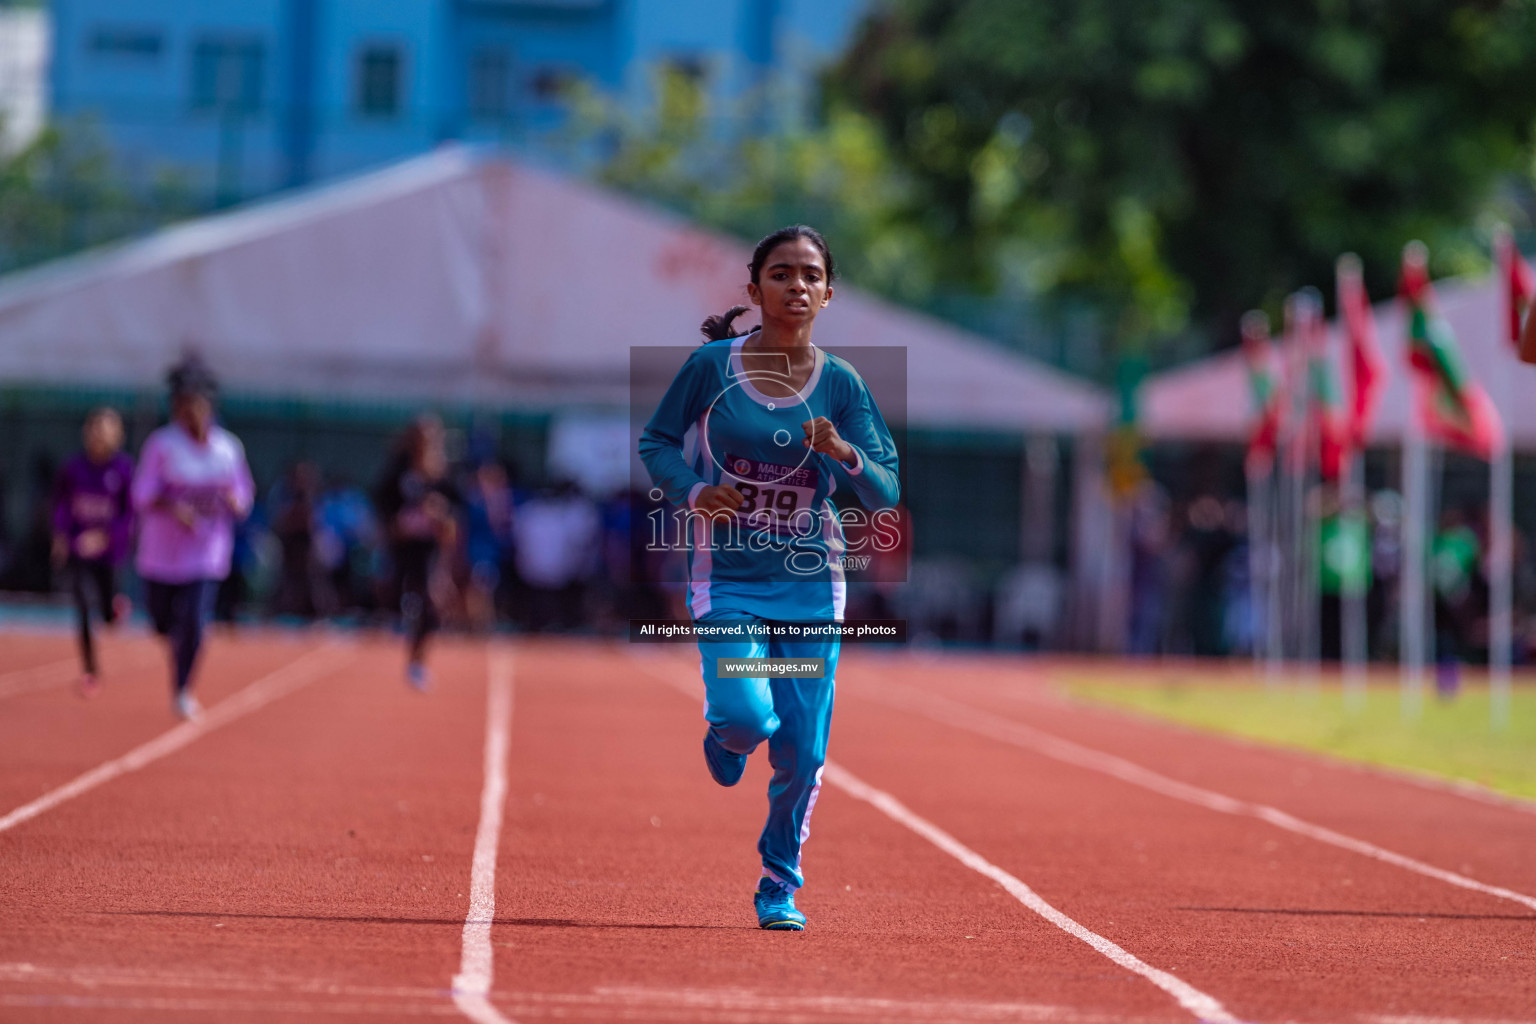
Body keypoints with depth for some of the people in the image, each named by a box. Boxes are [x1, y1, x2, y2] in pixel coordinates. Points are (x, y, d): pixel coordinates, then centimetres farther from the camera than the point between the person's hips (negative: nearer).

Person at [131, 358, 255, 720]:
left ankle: (182, 691, 7)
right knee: (162, 620, 10)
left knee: (193, 622, -13)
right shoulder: (162, 445, -7)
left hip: (206, 551, 0)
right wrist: (173, 506, -31)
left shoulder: (228, 448, 2)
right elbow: (142, 496, -12)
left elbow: (244, 497, 9)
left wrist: (233, 501, -15)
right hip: (162, 550, 0)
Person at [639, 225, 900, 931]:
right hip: (727, 579, -2)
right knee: (746, 713, -22)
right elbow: (656, 442, 6)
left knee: (801, 753, 0)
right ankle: (726, 734, 17)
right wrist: (692, 491, -13)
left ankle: (780, 884, 23)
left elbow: (885, 495, -3)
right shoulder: (713, 364, -4)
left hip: (811, 586, 2)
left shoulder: (840, 384, -1)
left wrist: (844, 453, -23)